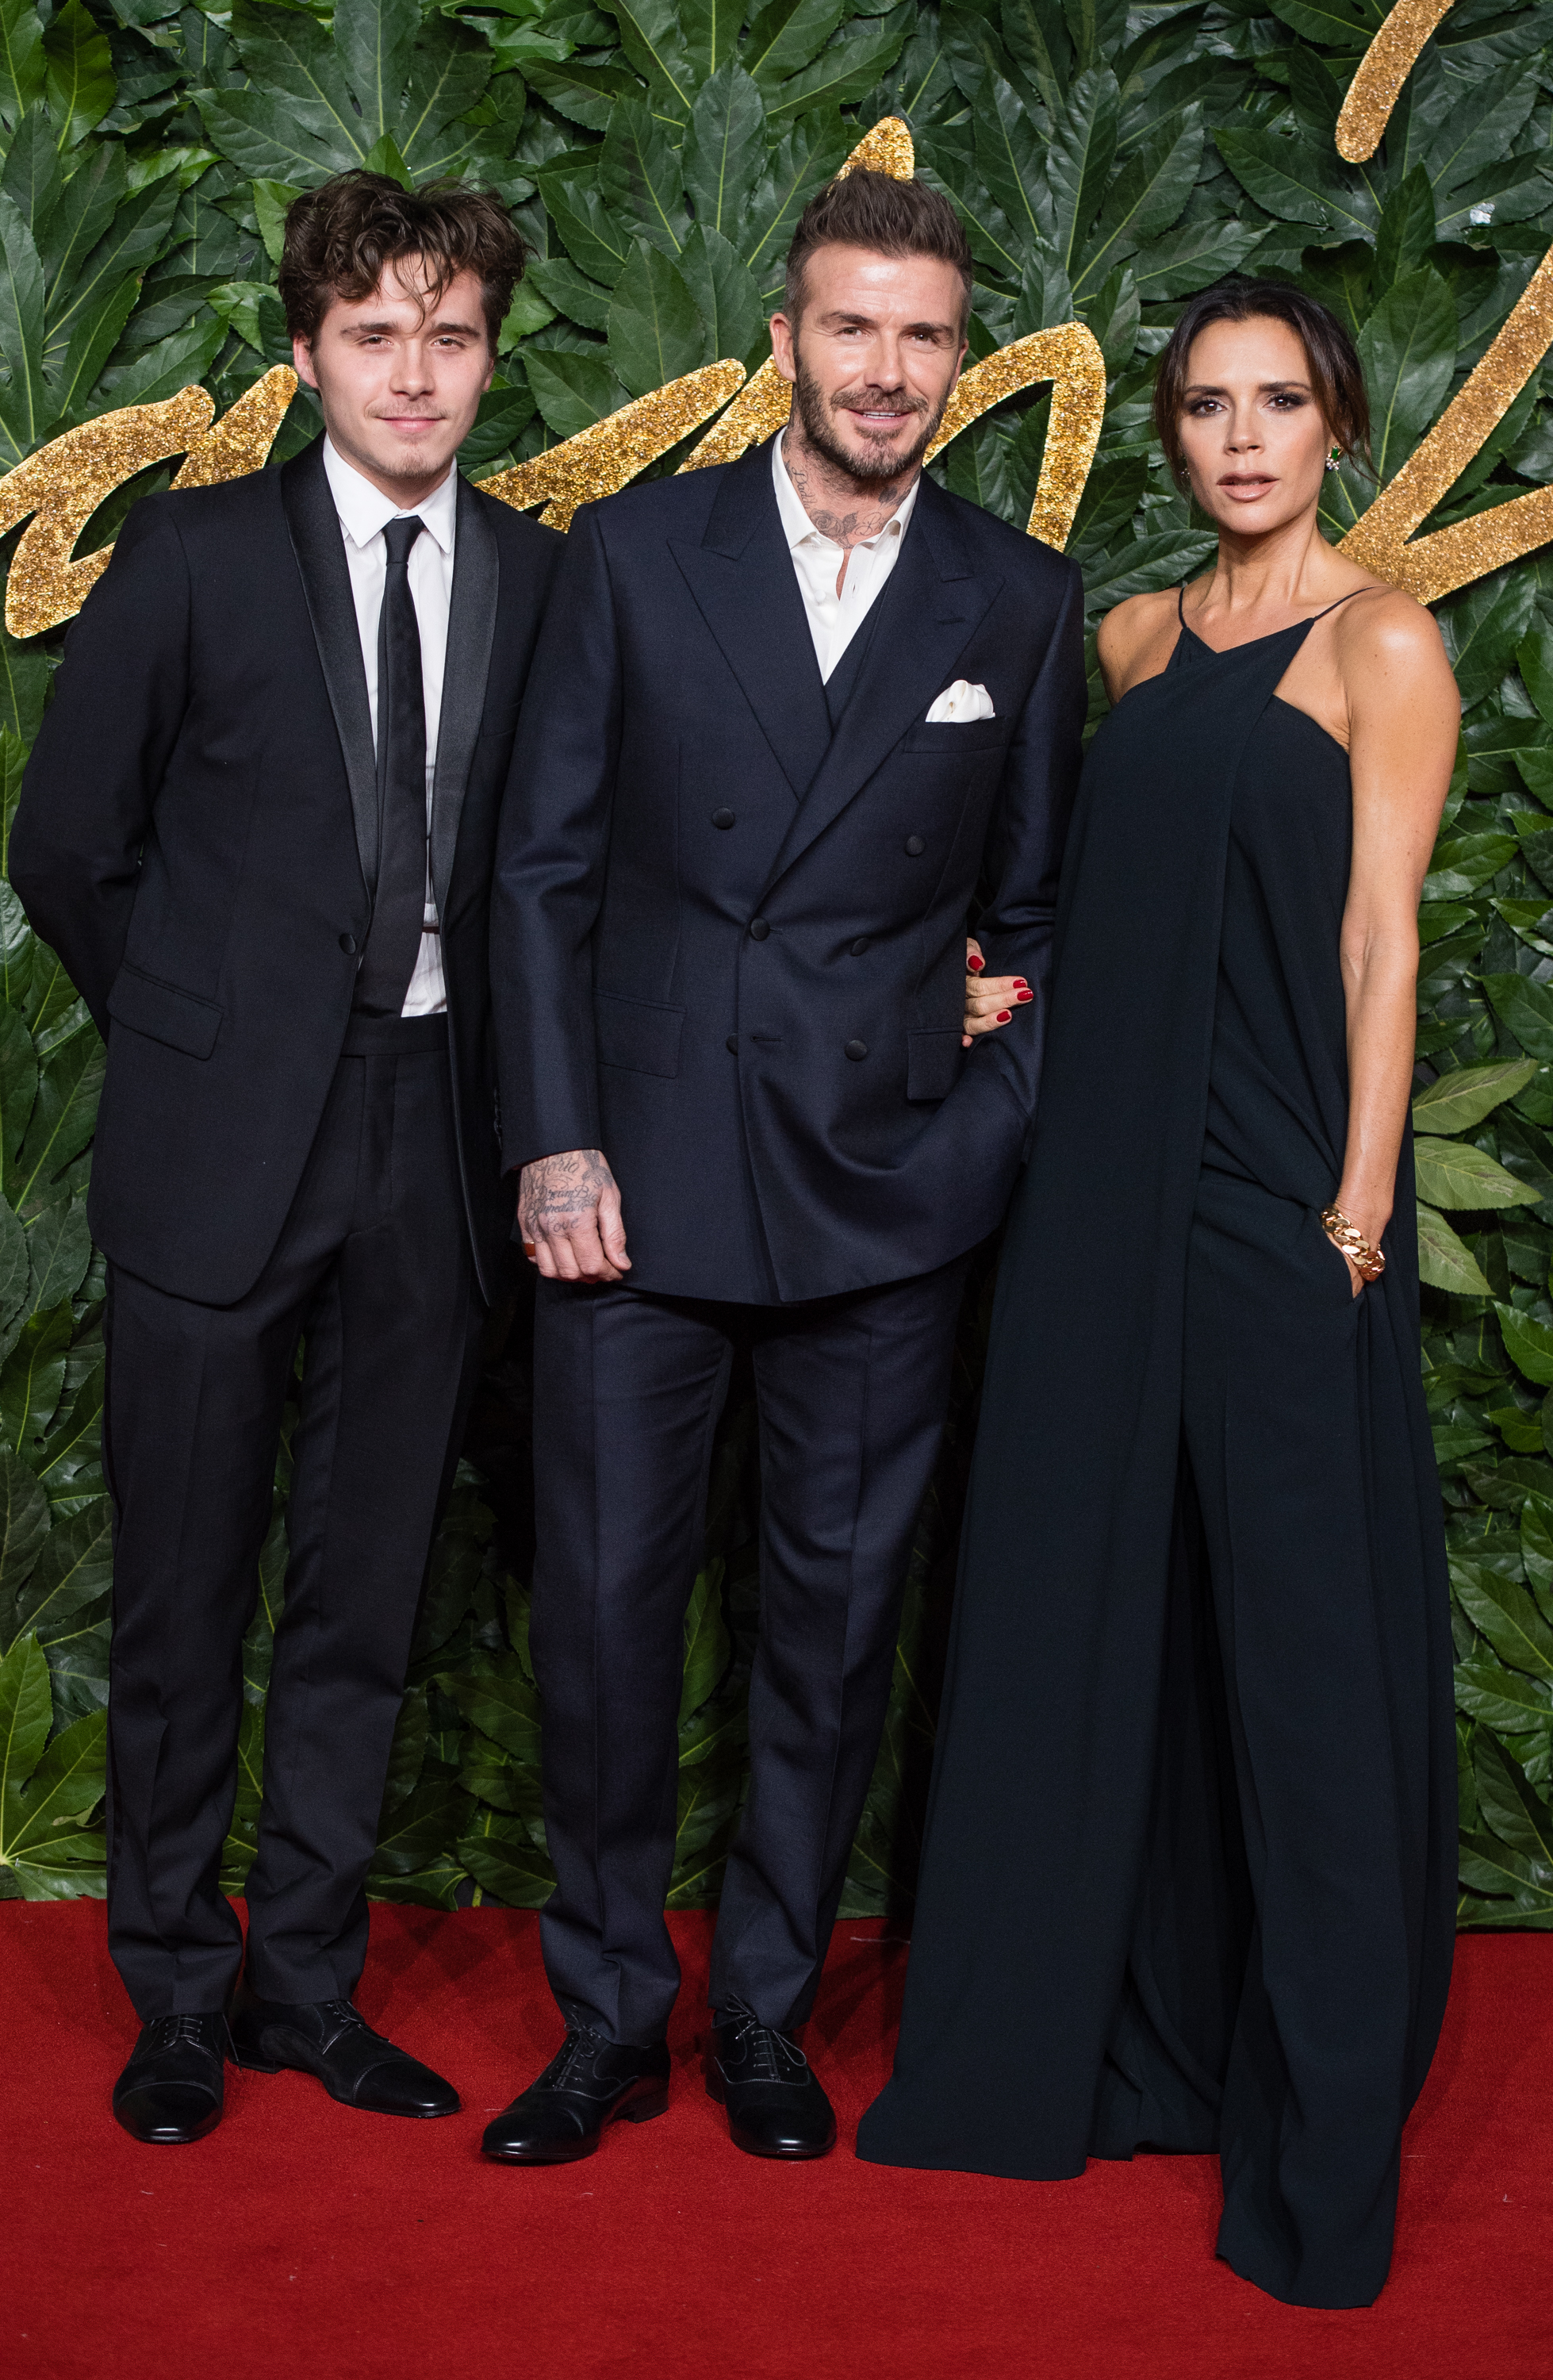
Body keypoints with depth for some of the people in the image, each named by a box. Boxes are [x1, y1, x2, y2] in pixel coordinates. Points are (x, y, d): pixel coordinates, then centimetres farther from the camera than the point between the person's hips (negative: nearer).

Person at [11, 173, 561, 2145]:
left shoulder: (539, 576, 5)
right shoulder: (196, 555, -3)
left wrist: (498, 1079, 4)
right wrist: (198, 1039, 4)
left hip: (433, 1144, 3)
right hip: (223, 1144, -3)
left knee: (365, 1599, 11)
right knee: (185, 1601, 6)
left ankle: (304, 1983, 26)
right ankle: (175, 1997, 23)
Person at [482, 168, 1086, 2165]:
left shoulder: (1021, 601, 7)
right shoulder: (631, 554, 4)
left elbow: (1038, 913, 12)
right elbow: (544, 868, 3)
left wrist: (997, 1128, -2)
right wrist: (554, 1141, -5)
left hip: (885, 1196, 1)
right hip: (638, 1177, -1)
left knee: (837, 1611, 9)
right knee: (603, 1603, 3)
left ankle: (766, 2013, 25)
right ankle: (608, 2020, 20)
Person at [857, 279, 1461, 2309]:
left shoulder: (1380, 644, -3)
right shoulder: (1142, 638, 13)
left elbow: (1380, 939, -7)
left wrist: (1361, 1203, -13)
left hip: (1280, 1191, -6)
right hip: (1109, 1183, 7)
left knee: (1300, 1630, -1)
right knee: (1093, 1604, 11)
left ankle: (1322, 2127, 11)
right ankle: (1120, 2040, 27)